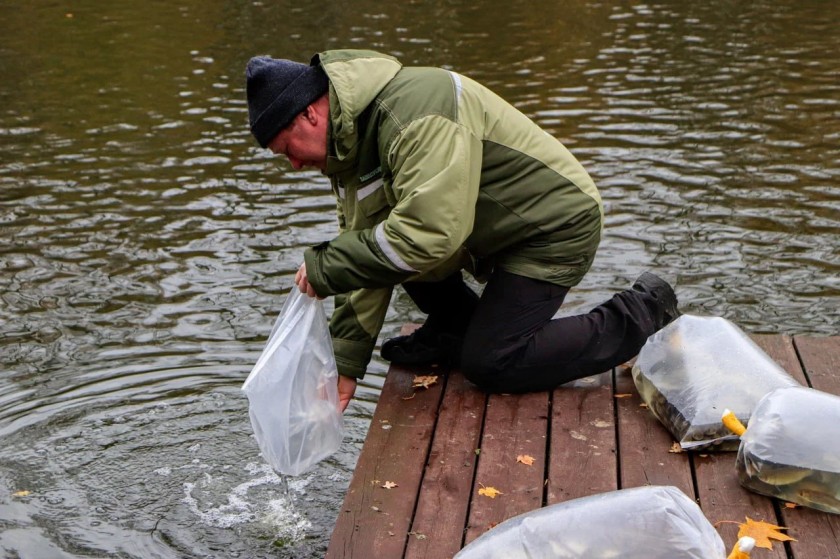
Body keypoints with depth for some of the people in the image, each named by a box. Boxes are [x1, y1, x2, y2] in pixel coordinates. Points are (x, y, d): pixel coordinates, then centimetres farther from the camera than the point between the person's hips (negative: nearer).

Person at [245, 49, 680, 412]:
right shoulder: (351, 143, 2)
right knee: (379, 237, -1)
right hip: (491, 230, 9)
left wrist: (324, 269, -29)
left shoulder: (419, 116, -29)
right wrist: (345, 364, -2)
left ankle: (642, 317, 2)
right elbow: (367, 255, 2)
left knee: (488, 366, -12)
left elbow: (427, 235, -39)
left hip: (555, 227, -9)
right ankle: (455, 327, 15)